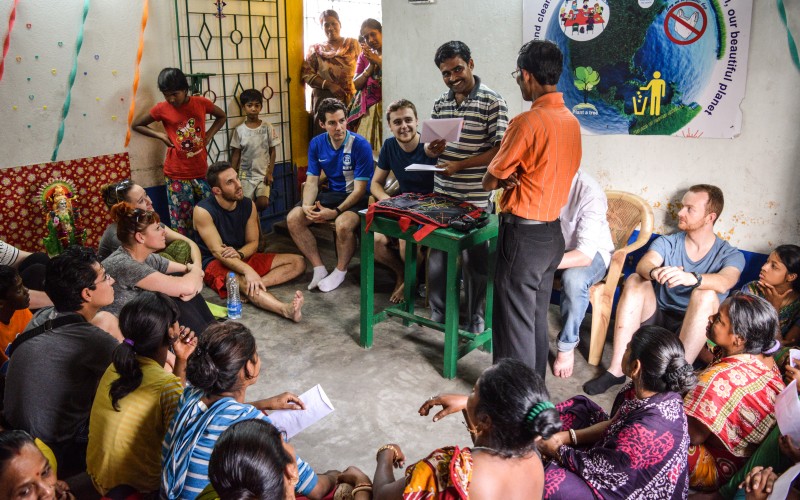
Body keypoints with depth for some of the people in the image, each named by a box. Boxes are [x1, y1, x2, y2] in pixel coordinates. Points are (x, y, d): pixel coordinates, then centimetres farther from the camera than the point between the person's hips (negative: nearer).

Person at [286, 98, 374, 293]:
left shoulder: (360, 145, -19)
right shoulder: (317, 144, -1)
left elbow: (359, 189, -20)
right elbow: (312, 181, 0)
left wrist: (336, 212, -30)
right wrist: (307, 206, -20)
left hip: (357, 198, -6)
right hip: (332, 193, 6)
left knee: (343, 224, -37)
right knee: (293, 218, -12)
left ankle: (340, 271, -7)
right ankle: (319, 268, -2)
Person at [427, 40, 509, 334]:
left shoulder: (492, 102, -9)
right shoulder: (440, 103, 9)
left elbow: (499, 151, -13)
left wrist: (459, 166, -19)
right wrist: (433, 149, -9)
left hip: (474, 199, -5)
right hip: (441, 195, 5)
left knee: (474, 260, 6)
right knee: (437, 255, 13)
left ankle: (476, 323, 22)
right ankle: (437, 315, 30)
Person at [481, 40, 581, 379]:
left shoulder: (527, 122, -19)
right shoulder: (571, 121, 6)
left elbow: (489, 181, -12)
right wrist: (515, 177, -4)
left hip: (523, 235, -9)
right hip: (552, 232, 9)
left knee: (514, 322, 3)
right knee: (537, 318, 19)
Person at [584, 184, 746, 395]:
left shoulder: (731, 255, -1)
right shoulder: (667, 243, 6)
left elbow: (724, 283, -26)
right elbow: (642, 265, -17)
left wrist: (691, 278, -48)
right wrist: (655, 272, -42)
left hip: (693, 329, -2)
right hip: (658, 319, 2)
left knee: (706, 295, -29)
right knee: (635, 281, -22)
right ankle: (616, 369, -28)